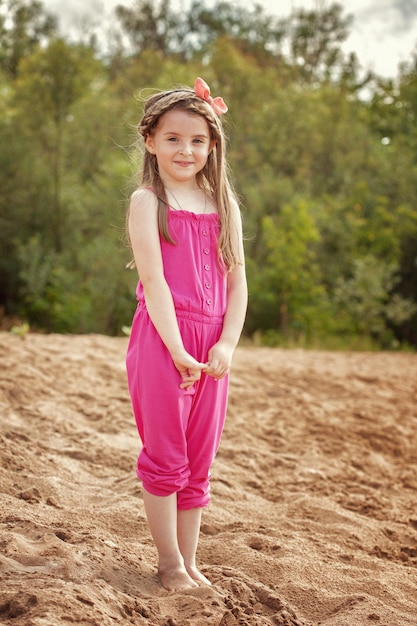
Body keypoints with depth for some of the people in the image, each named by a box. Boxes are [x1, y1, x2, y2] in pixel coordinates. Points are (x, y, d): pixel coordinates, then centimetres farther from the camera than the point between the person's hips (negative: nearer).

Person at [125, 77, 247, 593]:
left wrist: (227, 345, -7)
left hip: (212, 349, 5)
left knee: (198, 463, 11)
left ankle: (189, 561, 22)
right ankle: (169, 563, 16)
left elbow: (236, 280, 6)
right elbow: (154, 280, -11)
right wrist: (177, 351, -17)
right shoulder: (147, 201, -3)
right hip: (161, 340, -5)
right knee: (165, 459, 2)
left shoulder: (223, 204, 11)